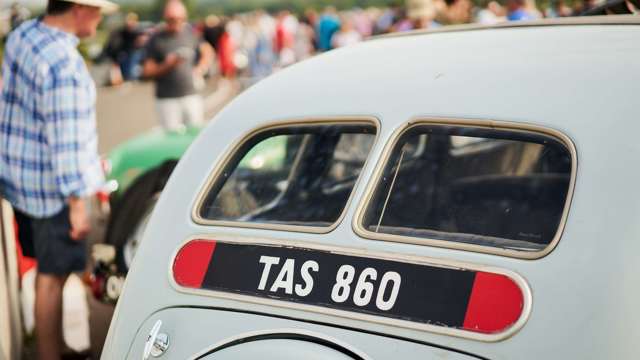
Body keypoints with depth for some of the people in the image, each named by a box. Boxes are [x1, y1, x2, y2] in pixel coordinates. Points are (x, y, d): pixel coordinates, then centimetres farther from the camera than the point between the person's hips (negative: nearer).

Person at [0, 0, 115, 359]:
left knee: (48, 268, 22)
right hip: (51, 186, -9)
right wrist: (77, 203, -17)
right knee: (53, 277, 4)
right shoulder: (64, 64, -27)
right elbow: (66, 141, -24)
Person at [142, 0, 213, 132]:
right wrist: (167, 65, -18)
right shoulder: (156, 39, -3)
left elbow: (207, 51, 20)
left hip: (191, 96, 3)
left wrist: (199, 69, 4)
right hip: (167, 99, -3)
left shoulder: (190, 32, 6)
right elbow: (147, 72, -3)